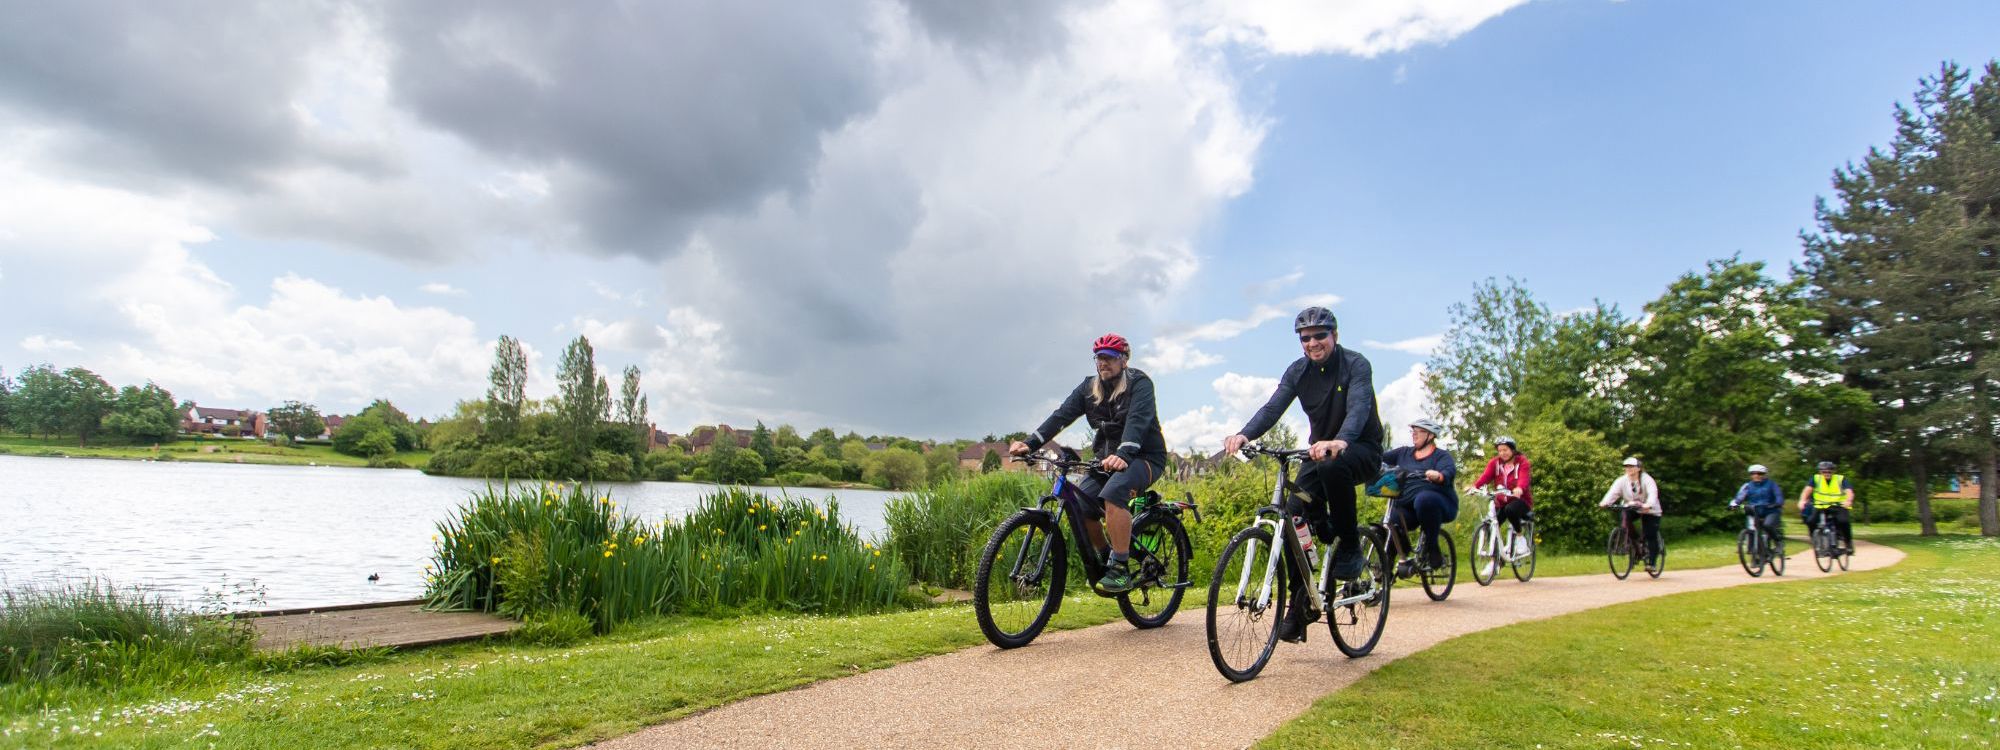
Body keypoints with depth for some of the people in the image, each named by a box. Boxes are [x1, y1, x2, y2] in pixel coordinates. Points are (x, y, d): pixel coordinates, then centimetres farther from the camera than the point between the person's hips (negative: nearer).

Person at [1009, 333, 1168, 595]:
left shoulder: (1139, 383, -10)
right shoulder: (1089, 387, 5)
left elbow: (1138, 419, -28)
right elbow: (1062, 415, -6)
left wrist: (1124, 454, -46)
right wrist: (1030, 443, -21)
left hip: (1145, 457, -6)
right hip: (1108, 459, 6)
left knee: (1114, 493, -34)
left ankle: (1121, 569, -27)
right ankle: (1106, 557, 12)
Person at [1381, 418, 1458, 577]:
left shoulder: (1442, 455, 6)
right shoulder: (1404, 453, 20)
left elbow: (1449, 472, -15)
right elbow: (1381, 457, 8)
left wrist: (1438, 476, -38)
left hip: (1437, 503, -4)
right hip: (1407, 506, 4)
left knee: (1424, 499, -39)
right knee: (1391, 522, -28)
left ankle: (1432, 550, -21)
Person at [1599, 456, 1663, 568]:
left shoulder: (1647, 479, -17)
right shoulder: (1621, 481, -8)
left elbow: (1652, 494, -33)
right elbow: (1613, 492, -21)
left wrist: (1648, 505, -54)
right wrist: (1605, 503, -42)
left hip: (1649, 510, -3)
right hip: (1631, 509, 3)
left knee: (1651, 537, -8)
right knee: (1623, 516, -31)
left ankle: (1651, 562, 3)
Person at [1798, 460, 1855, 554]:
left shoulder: (1841, 479, -2)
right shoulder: (1816, 478, 0)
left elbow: (1849, 491, -17)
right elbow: (1808, 489, -13)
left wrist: (1848, 501, -39)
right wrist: (1802, 500, -32)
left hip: (1838, 507, -1)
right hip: (1820, 507, 1)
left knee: (1844, 521, -30)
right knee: (1810, 521, -23)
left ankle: (1848, 544, -8)